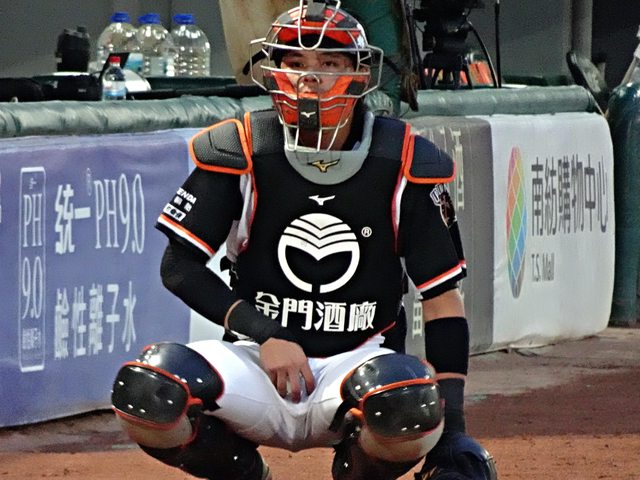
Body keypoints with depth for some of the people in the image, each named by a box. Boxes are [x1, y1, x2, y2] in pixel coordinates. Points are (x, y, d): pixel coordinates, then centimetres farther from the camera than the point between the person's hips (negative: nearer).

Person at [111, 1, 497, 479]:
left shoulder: (405, 164, -4)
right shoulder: (241, 152, -4)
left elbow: (443, 296, -2)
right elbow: (179, 266, -3)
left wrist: (453, 429, -10)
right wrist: (264, 334, -17)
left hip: (354, 366, -1)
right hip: (260, 360, 1)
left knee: (411, 408, -38)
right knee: (145, 393, -30)